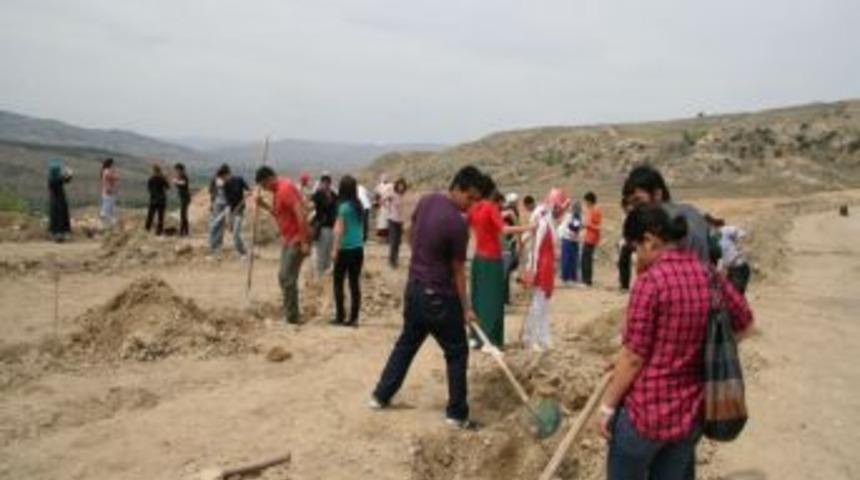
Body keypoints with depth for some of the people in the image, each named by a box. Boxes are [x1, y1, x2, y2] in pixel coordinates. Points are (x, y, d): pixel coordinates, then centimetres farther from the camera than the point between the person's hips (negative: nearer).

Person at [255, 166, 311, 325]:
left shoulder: (286, 189, -18)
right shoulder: (277, 191, 13)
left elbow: (301, 215, -24)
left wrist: (304, 242, -26)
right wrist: (264, 205, 6)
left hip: (297, 240, -10)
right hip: (287, 239, 10)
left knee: (287, 277, -10)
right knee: (283, 276, 13)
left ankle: (292, 317, -3)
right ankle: (290, 314, 22)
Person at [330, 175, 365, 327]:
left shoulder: (344, 206, -12)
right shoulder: (359, 205, 7)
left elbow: (339, 230, -11)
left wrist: (335, 249, -7)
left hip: (345, 249, -6)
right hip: (358, 249, 6)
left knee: (338, 283, 6)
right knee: (355, 284, 6)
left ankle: (340, 317, 5)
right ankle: (353, 318, 7)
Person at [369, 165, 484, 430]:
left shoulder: (425, 201, 0)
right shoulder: (457, 223, -22)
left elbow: (410, 235, 16)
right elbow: (458, 271, -15)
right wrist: (466, 308, -5)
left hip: (415, 287, 8)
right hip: (439, 296, -8)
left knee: (406, 343, 21)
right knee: (457, 353, 6)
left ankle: (380, 395, 29)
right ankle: (457, 414, 12)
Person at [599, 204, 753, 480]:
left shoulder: (651, 281, -19)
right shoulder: (709, 277, 1)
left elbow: (633, 358, -16)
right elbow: (743, 323, 16)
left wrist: (607, 405, -5)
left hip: (646, 410, -6)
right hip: (691, 412, 6)